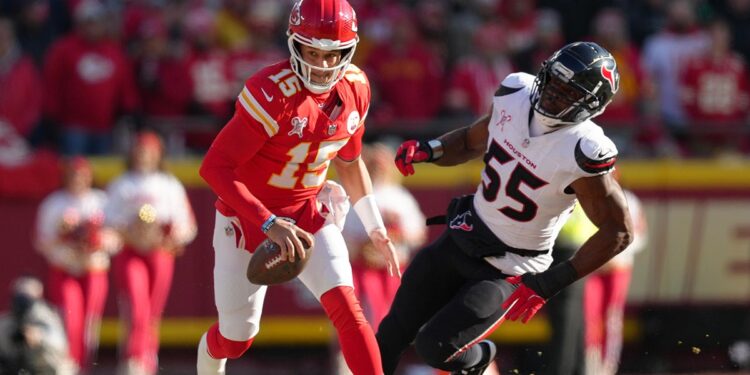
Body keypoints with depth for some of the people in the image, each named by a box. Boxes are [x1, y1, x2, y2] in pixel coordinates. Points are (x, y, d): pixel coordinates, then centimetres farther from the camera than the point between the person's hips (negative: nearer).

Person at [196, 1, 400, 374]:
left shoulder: (355, 89, -7)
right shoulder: (272, 93, -28)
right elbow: (215, 168, -29)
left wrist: (375, 228, 10)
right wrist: (269, 224, -34)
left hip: (309, 215, 4)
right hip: (248, 219, -4)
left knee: (346, 309, -17)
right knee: (236, 339, 10)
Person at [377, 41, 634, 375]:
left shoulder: (582, 153, -28)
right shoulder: (516, 97, -9)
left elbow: (618, 232, -21)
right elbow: (471, 141, 11)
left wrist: (552, 282, -24)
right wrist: (428, 150, -10)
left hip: (508, 272, -6)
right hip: (461, 237, 6)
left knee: (434, 347, -11)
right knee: (393, 334, 11)